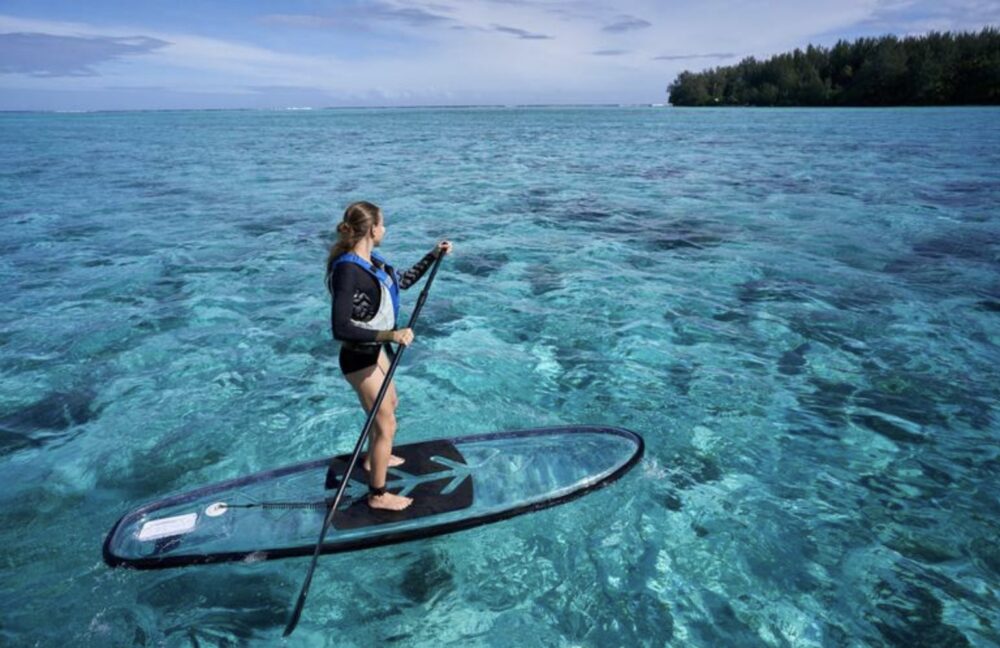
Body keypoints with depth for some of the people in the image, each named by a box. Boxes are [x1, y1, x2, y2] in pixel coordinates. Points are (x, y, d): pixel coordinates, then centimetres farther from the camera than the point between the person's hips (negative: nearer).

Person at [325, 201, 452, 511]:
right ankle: (378, 494, 22)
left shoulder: (371, 260, -1)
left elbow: (404, 281, 17)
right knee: (387, 425, 3)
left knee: (390, 403, 29)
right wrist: (390, 335, -38)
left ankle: (373, 458, 54)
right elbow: (340, 329, -32)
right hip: (359, 358, -10)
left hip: (375, 349, 10)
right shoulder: (347, 270, -28)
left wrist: (433, 255, 13)